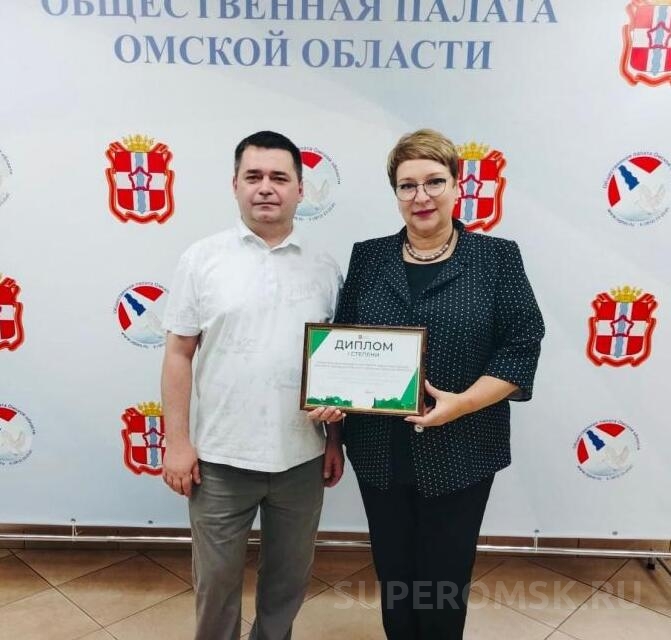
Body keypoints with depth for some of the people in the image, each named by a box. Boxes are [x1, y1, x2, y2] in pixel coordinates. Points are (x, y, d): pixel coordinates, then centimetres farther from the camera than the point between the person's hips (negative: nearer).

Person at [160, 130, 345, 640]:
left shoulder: (324, 268, 2)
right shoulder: (203, 259, -3)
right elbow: (179, 355, -2)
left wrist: (336, 441, 6)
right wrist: (177, 441, -6)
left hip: (302, 458, 2)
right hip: (220, 458, -2)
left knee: (289, 579, 21)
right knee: (217, 580, 16)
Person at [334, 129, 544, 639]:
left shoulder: (497, 257, -3)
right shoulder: (368, 257, 5)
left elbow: (522, 347, -7)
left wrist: (461, 403, -19)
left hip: (460, 452, -2)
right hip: (380, 450, 3)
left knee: (447, 577, 14)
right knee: (392, 572, 18)